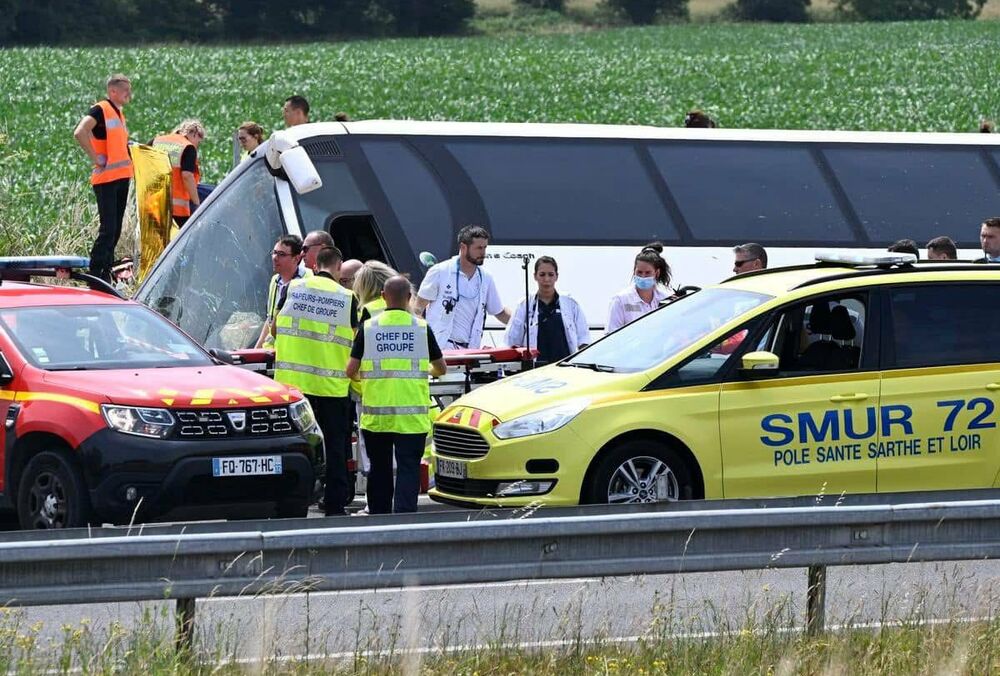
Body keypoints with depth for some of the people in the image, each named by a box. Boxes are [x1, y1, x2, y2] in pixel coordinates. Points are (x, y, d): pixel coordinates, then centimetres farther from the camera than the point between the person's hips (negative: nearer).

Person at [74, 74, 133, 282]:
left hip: (122, 178, 9)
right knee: (108, 230, -12)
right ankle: (95, 275, -10)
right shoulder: (100, 110, -10)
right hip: (106, 179, -9)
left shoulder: (119, 113, 18)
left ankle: (106, 273, 14)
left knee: (115, 230, 9)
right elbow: (80, 133, -25)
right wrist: (96, 159, -20)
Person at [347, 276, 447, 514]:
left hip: (376, 413, 1)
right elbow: (441, 368, 13)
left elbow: (351, 370, 1)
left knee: (379, 468, 14)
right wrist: (427, 370, 37)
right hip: (412, 415, -1)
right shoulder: (421, 327, 2)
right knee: (408, 468, -3)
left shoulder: (369, 328, 2)